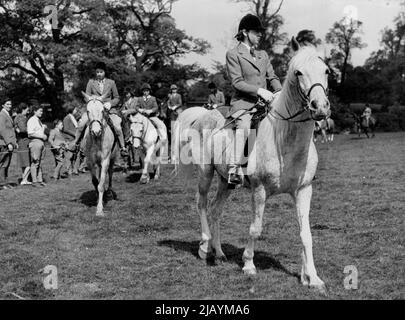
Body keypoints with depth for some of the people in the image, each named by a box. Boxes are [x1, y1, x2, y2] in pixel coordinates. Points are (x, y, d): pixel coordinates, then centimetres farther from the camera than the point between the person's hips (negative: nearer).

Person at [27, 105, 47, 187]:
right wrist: (42, 136, -17)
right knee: (35, 162, -7)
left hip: (41, 142, 9)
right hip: (35, 142, -9)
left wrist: (44, 127, 12)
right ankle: (34, 181, -4)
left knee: (39, 162, 12)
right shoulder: (31, 120, -8)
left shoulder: (39, 120, 20)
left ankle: (40, 180, 16)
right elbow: (30, 133, -18)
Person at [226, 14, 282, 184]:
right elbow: (237, 82, -9)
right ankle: (234, 170, -37)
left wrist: (281, 92, -3)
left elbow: (272, 77, 18)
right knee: (244, 127, -33)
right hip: (243, 103, -7)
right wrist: (259, 90, -20)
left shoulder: (263, 54, 21)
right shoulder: (233, 54, 1)